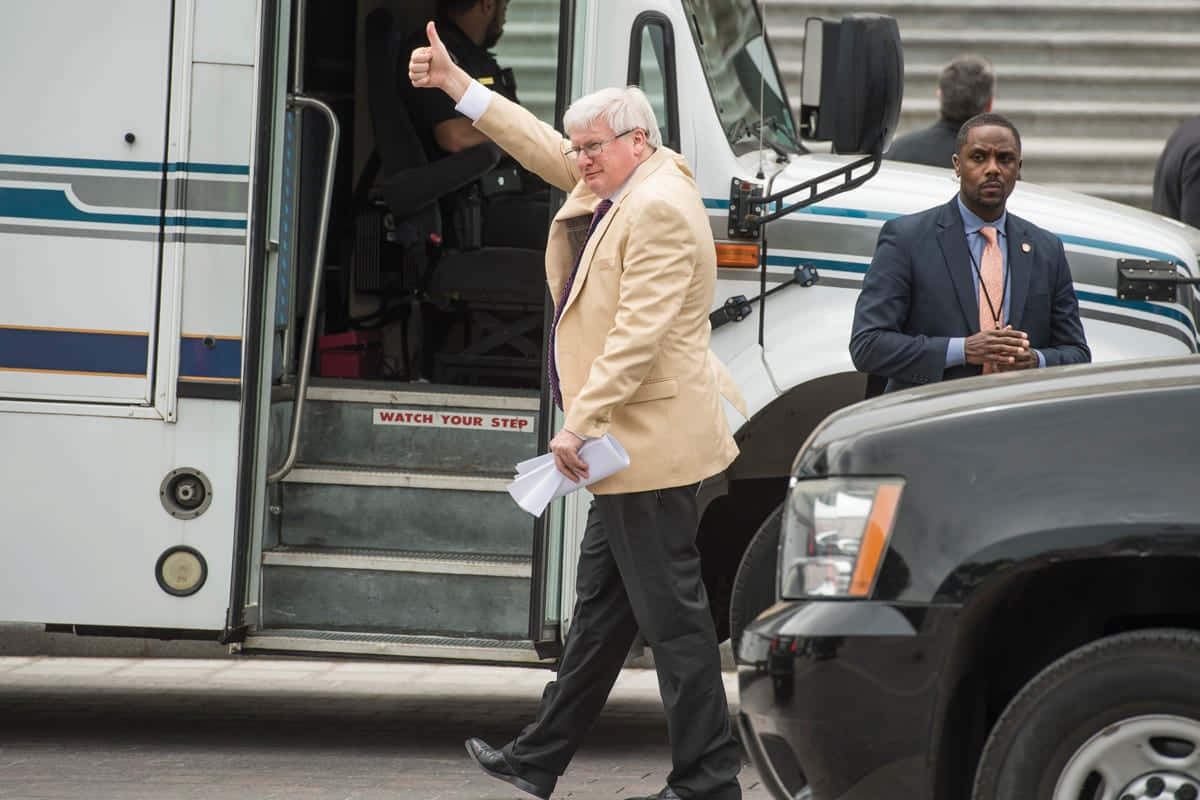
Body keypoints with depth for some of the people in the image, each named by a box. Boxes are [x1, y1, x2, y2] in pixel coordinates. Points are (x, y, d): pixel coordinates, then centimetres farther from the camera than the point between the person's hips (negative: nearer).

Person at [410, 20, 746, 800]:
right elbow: (545, 150, 28)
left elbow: (637, 333, -24)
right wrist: (456, 84, 29)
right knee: (601, 603, 17)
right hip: (633, 444, 11)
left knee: (671, 610, -7)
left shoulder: (660, 208, -18)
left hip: (654, 440, -11)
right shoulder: (619, 188, 13)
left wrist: (579, 423, -25)